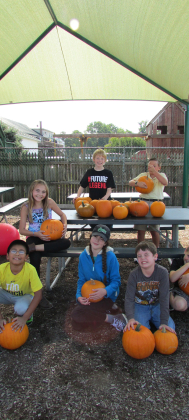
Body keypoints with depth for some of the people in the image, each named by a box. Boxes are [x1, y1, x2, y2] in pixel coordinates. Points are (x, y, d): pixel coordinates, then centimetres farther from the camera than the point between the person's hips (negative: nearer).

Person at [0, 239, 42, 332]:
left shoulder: (30, 270, -31)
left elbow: (38, 295, -26)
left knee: (20, 308, -35)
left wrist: (24, 318, -30)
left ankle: (28, 316, 2)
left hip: (24, 296, -2)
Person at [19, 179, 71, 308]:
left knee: (66, 242, -28)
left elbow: (62, 214, 7)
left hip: (49, 236, 2)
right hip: (34, 237, -2)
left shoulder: (49, 202, -5)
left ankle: (33, 248, -30)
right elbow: (22, 230, -6)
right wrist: (37, 234, -23)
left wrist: (64, 225, -14)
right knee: (35, 258, -31)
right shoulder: (26, 207, -7)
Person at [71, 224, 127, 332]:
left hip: (107, 296, -6)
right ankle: (109, 309, 8)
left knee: (77, 314, -24)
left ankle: (113, 318, -6)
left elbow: (116, 281, -11)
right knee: (77, 325, -8)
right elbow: (81, 280, 4)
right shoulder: (83, 256, -2)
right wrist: (79, 296, -15)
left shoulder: (110, 256, -16)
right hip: (89, 295, 6)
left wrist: (105, 291, -31)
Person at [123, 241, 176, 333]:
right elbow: (129, 298, -22)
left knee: (170, 328, -15)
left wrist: (164, 322, -26)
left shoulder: (162, 272, -19)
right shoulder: (134, 275, -19)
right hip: (140, 306, -1)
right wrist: (131, 318, -39)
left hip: (156, 305, 2)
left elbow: (164, 298, -20)